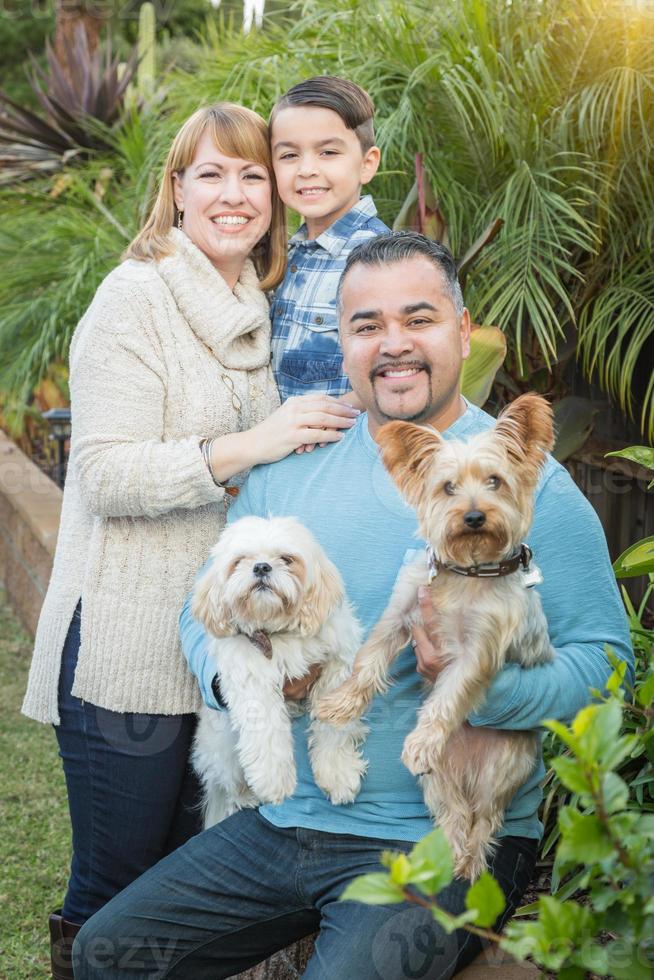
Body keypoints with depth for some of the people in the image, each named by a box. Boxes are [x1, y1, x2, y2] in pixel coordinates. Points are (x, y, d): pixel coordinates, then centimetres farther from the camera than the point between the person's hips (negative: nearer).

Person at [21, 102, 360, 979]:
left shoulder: (258, 306, 13)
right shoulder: (136, 298, -9)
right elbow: (105, 476, -18)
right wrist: (249, 447, -24)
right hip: (127, 649, -7)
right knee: (116, 889, 2)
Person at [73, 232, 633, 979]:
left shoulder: (531, 485, -7)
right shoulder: (288, 471, 8)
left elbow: (603, 662, -10)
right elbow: (206, 609, 12)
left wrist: (483, 684, -27)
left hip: (442, 841, -5)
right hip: (282, 823, 5)